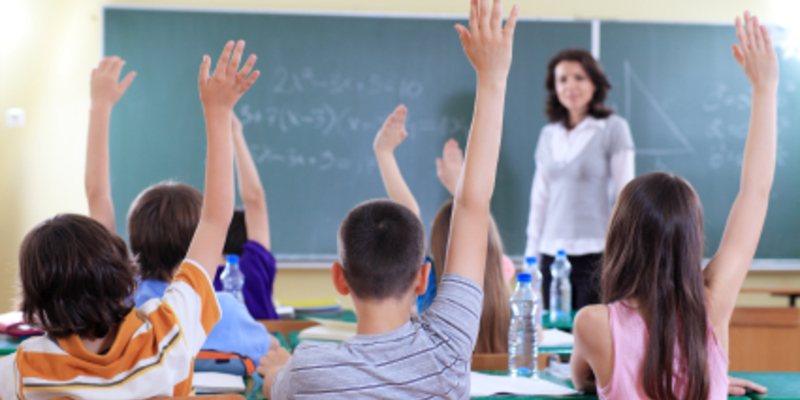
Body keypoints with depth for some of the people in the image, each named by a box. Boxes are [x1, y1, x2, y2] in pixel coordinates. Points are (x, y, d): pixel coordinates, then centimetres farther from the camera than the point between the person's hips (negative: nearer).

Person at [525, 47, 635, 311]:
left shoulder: (613, 128, -1)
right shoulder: (548, 135, 14)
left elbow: (624, 196, -3)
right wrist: (531, 254, 12)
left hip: (595, 256, -5)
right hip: (552, 255, 5)